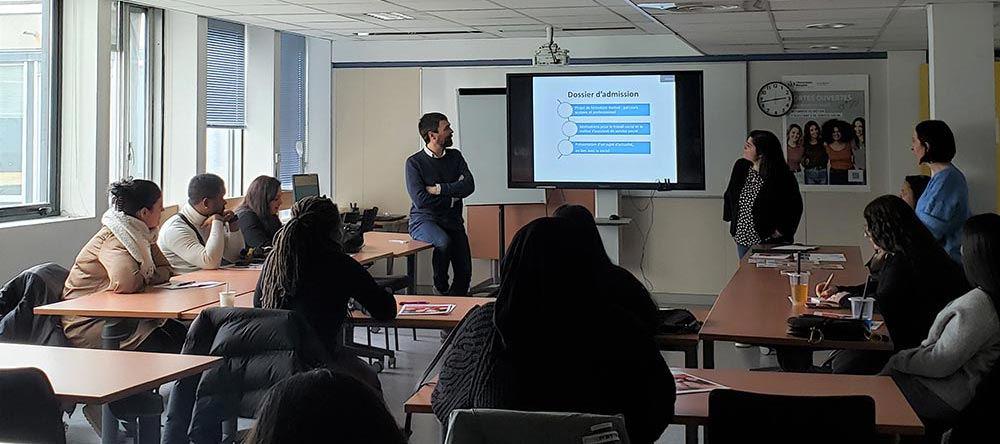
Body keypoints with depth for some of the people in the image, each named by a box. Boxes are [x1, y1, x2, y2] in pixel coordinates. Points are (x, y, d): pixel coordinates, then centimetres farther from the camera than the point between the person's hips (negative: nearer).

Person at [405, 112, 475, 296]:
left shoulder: (455, 156, 10)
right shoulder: (414, 162, -4)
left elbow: (469, 186, -5)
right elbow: (420, 199, -15)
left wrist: (439, 189, -15)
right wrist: (452, 196, -6)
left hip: (452, 219, 5)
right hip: (424, 220, -5)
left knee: (464, 272, -9)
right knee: (444, 242, -35)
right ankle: (440, 288, -12)